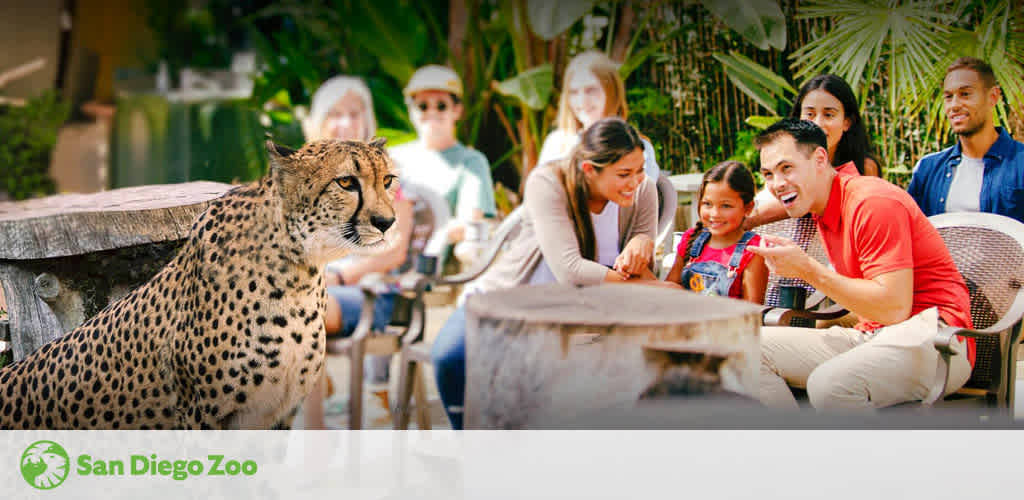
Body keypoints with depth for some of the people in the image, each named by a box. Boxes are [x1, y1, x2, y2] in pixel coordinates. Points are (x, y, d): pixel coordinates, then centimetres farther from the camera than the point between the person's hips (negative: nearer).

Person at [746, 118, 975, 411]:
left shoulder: (873, 203, -14)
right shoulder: (822, 213, 15)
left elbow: (895, 307, -21)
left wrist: (807, 269, -18)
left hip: (933, 335, -9)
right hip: (872, 336, 9)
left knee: (829, 384, -37)